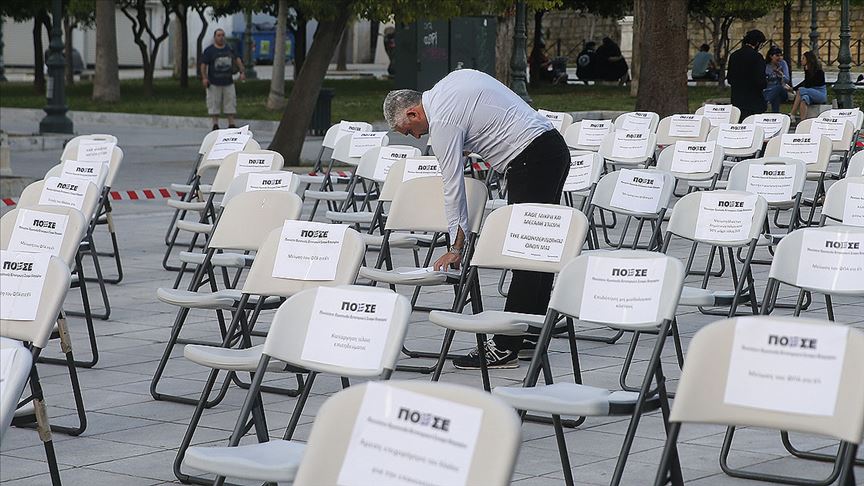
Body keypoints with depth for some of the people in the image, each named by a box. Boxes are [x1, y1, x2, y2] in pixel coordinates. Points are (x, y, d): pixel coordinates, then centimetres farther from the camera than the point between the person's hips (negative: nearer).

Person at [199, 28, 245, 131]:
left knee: (230, 103, 1)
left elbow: (237, 60, 21)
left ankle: (231, 124, 6)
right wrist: (204, 77, -16)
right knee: (214, 103, -1)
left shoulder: (229, 49, 11)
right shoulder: (209, 50, -2)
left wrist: (242, 72, 11)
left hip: (228, 82, 3)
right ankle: (215, 124, 6)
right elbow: (203, 64, -5)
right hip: (214, 83, -3)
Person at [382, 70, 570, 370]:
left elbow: (452, 186, -10)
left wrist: (456, 247, -5)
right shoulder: (457, 78, 15)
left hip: (530, 162, -10)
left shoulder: (442, 121, -11)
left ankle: (505, 348, -12)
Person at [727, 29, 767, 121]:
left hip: (736, 100, 7)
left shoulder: (733, 56, 7)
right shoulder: (756, 57, -14)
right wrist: (765, 84, 3)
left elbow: (729, 79, 12)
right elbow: (760, 80, -18)